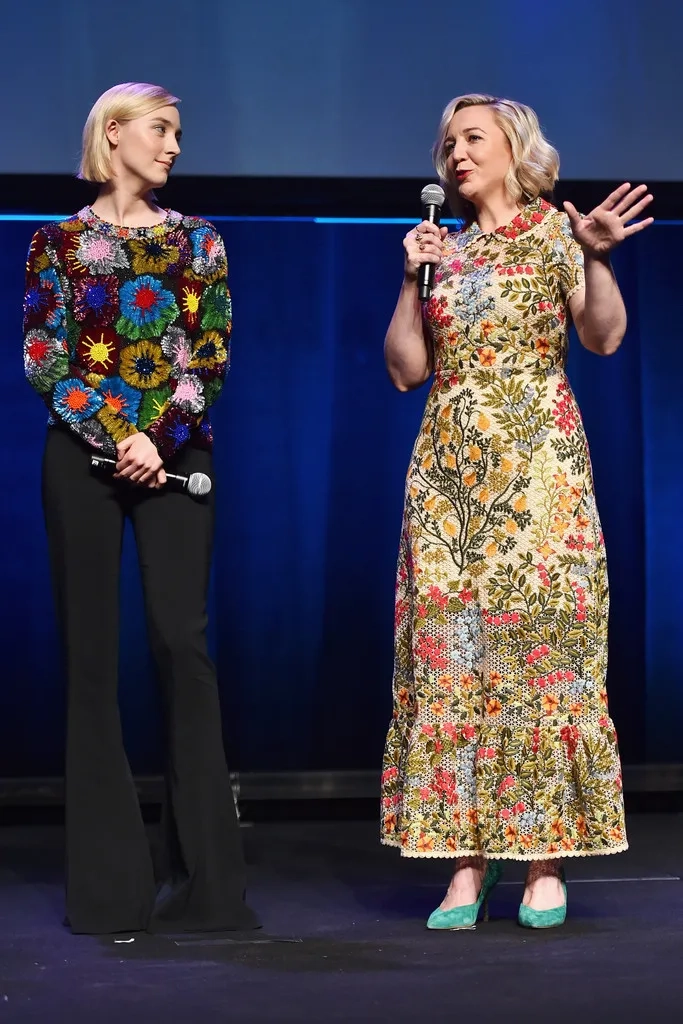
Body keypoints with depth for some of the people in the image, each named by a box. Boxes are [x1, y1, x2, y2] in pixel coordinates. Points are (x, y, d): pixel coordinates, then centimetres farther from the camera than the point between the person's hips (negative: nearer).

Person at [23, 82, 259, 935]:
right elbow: (41, 357, -1)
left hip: (176, 456, 1)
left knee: (181, 642, -9)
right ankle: (107, 878, 5)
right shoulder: (58, 242, 7)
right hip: (83, 456, 0)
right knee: (90, 650, -1)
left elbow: (212, 354, 2)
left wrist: (158, 437, -11)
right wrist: (115, 434, -12)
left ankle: (201, 871, -4)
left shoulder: (196, 240, 11)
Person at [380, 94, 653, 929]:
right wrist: (413, 279, 2)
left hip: (537, 462, -4)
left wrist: (595, 259, -23)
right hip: (449, 468, 4)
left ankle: (545, 858, -2)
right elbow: (406, 369, 11)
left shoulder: (554, 233, 5)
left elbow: (605, 336, -9)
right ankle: (467, 859, 1)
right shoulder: (444, 249, 16)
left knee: (538, 641, -7)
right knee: (449, 648, -3)